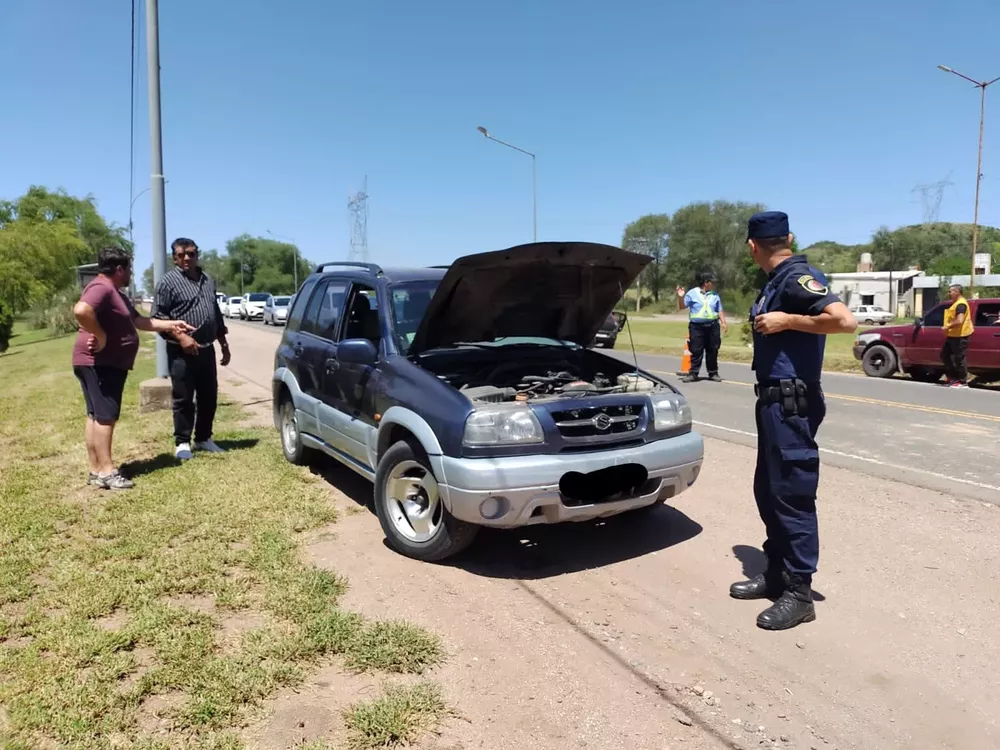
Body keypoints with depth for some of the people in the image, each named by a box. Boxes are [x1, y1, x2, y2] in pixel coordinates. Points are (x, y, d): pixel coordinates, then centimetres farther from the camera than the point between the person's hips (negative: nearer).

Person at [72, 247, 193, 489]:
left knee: (97, 416, 11)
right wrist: (100, 336, -25)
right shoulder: (101, 288, -16)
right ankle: (107, 471, -8)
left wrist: (171, 325, 24)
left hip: (110, 364, 11)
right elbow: (81, 310, -35)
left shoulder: (115, 293, 20)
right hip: (98, 364, -11)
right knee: (105, 416, -10)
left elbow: (139, 321, 25)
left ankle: (96, 471, 16)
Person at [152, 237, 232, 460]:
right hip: (181, 352, -6)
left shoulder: (207, 280, 15)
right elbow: (158, 317, -9)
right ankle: (182, 443, 11)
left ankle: (203, 438, 23)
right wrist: (180, 336, -20)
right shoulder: (168, 281, -4)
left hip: (207, 350, 6)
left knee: (209, 397, 10)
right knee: (184, 399, 0)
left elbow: (217, 315, 20)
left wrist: (224, 345, 18)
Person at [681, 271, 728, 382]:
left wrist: (724, 322, 5)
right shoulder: (692, 293, 2)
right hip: (696, 326, -3)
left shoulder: (715, 295, 13)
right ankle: (693, 373, 1)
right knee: (696, 351, -3)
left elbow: (720, 310, 16)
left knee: (712, 350, 6)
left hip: (712, 326, 3)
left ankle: (713, 373, 15)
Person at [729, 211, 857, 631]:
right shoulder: (776, 282, 14)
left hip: (792, 404, -10)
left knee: (792, 494, -3)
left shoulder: (796, 278, -16)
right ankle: (776, 574, 28)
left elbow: (845, 320, -28)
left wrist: (787, 321, -22)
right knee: (767, 491, 15)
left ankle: (798, 593, 8)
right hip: (774, 401, 10)